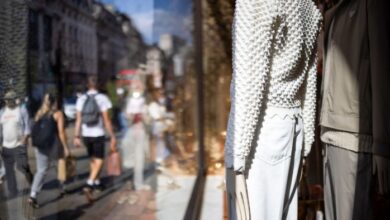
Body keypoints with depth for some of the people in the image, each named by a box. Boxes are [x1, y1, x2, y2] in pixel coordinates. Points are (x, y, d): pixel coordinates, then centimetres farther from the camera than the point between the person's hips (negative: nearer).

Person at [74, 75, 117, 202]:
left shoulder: (81, 99, 0)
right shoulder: (102, 98, -9)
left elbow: (78, 120, -1)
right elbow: (106, 120, -10)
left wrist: (77, 136, 4)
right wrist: (112, 136, -4)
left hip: (86, 135, 4)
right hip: (98, 134, -4)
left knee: (93, 159, 20)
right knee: (99, 160, 1)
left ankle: (96, 182, 33)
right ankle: (89, 185, -14)